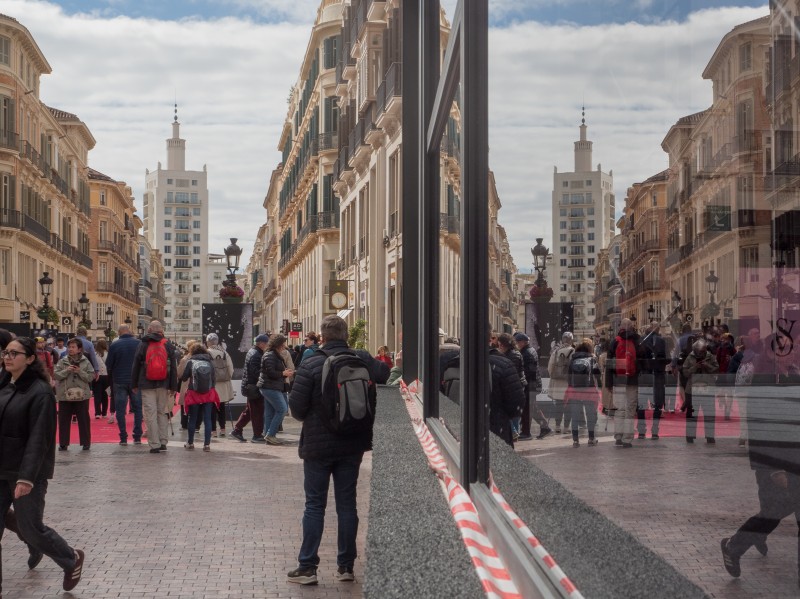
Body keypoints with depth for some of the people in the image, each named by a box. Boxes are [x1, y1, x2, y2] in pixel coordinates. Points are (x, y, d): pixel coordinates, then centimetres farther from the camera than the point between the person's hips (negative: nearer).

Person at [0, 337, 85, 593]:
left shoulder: (40, 392, -14)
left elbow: (39, 439, -19)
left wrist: (26, 477, -26)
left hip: (26, 472, -6)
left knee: (30, 528, 3)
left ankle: (72, 560, 27)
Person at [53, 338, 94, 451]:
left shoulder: (85, 362, 2)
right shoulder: (62, 362, 4)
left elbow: (91, 377, -3)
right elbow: (56, 375, -3)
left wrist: (80, 372, -15)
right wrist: (66, 371, -16)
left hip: (81, 395, -1)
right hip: (65, 395, 1)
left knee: (84, 420, 3)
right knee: (63, 420, 5)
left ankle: (86, 442, 11)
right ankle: (63, 443, 13)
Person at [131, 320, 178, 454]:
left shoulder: (143, 345, 2)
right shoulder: (168, 345, 5)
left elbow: (136, 366, 5)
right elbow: (173, 367, 5)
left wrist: (134, 384, 12)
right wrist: (173, 387, 7)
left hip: (147, 385, -2)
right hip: (163, 385, 2)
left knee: (150, 414, -1)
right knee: (162, 413, 14)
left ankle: (154, 444, -3)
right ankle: (163, 442, 12)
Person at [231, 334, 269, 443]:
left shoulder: (252, 352, 15)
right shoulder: (256, 355, -18)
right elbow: (255, 372, -25)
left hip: (250, 386, 10)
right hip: (255, 387, -10)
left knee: (249, 410, 17)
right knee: (258, 411, -4)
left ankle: (237, 430, 21)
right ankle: (257, 435, 1)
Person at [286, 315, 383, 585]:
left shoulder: (310, 365, -13)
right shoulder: (364, 361, -5)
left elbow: (296, 406, -13)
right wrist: (364, 417, 5)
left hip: (318, 444, -2)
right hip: (352, 444, 2)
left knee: (315, 505, 6)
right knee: (347, 503, 11)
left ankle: (307, 567, 8)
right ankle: (346, 565, 16)